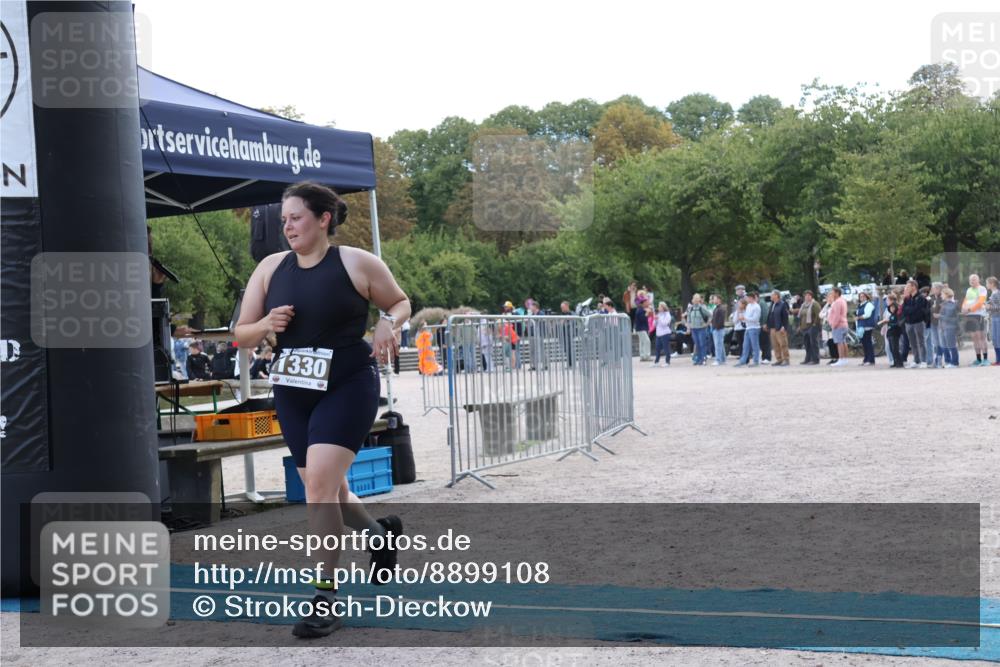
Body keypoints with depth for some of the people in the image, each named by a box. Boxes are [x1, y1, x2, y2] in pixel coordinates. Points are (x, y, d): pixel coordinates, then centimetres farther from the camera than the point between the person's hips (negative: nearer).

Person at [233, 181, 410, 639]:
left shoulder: (357, 263, -8)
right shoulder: (270, 268, 2)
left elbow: (401, 303, 7)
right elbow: (241, 334, 6)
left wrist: (388, 323, -15)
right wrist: (266, 325, -15)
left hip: (348, 387, -5)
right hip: (293, 393, 5)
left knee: (319, 484, -18)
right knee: (325, 489, 15)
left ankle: (326, 597, -9)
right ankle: (379, 532, 46)